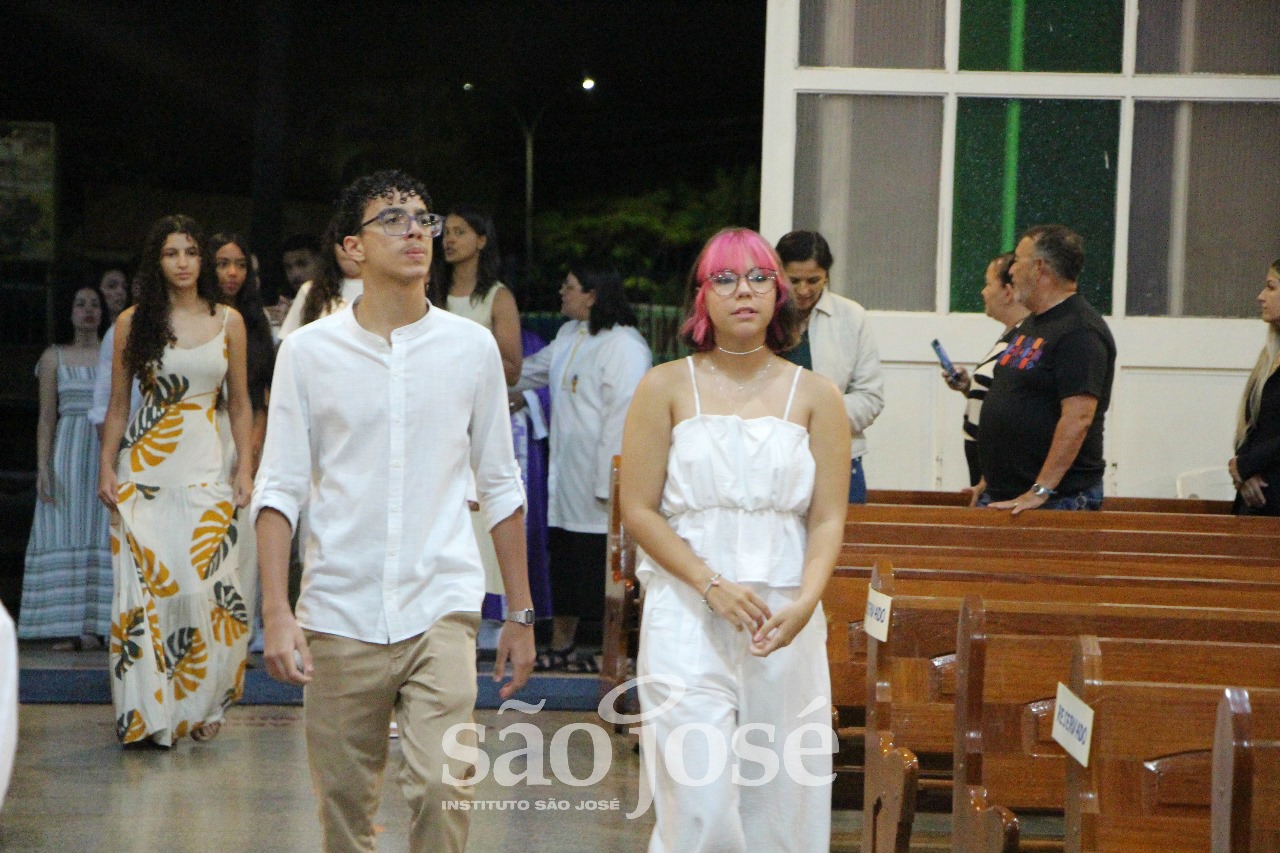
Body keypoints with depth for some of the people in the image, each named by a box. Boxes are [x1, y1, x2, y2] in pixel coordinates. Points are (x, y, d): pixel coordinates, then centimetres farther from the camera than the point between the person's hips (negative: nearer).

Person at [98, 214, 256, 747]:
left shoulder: (228, 321, 7)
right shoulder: (133, 322, 5)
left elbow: (239, 404, 11)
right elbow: (118, 404, 9)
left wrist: (246, 468, 4)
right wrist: (106, 467, 1)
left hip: (205, 468, 0)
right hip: (143, 469, 0)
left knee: (203, 587, -7)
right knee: (146, 584, -5)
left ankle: (201, 703, 8)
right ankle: (148, 711, 1)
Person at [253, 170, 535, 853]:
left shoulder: (472, 347, 5)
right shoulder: (308, 350, 2)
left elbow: (500, 486, 11)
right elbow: (279, 488, 1)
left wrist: (521, 615, 11)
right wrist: (276, 611, -9)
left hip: (441, 609, 0)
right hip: (339, 613, 0)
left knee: (441, 786, -17)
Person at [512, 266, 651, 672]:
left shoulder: (624, 346, -17)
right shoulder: (569, 335, 13)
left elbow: (623, 418, -21)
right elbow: (534, 368, 33)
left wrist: (608, 484, -23)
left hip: (601, 481, -10)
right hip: (567, 478, 10)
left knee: (602, 567, -5)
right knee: (564, 563, 16)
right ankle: (561, 645, 26)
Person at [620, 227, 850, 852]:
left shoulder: (815, 396, 8)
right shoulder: (667, 388, 4)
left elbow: (828, 518, 3)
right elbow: (638, 509, -1)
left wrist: (804, 601, -15)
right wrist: (712, 586, -13)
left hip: (785, 625, 2)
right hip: (686, 620, -2)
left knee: (778, 800, 3)